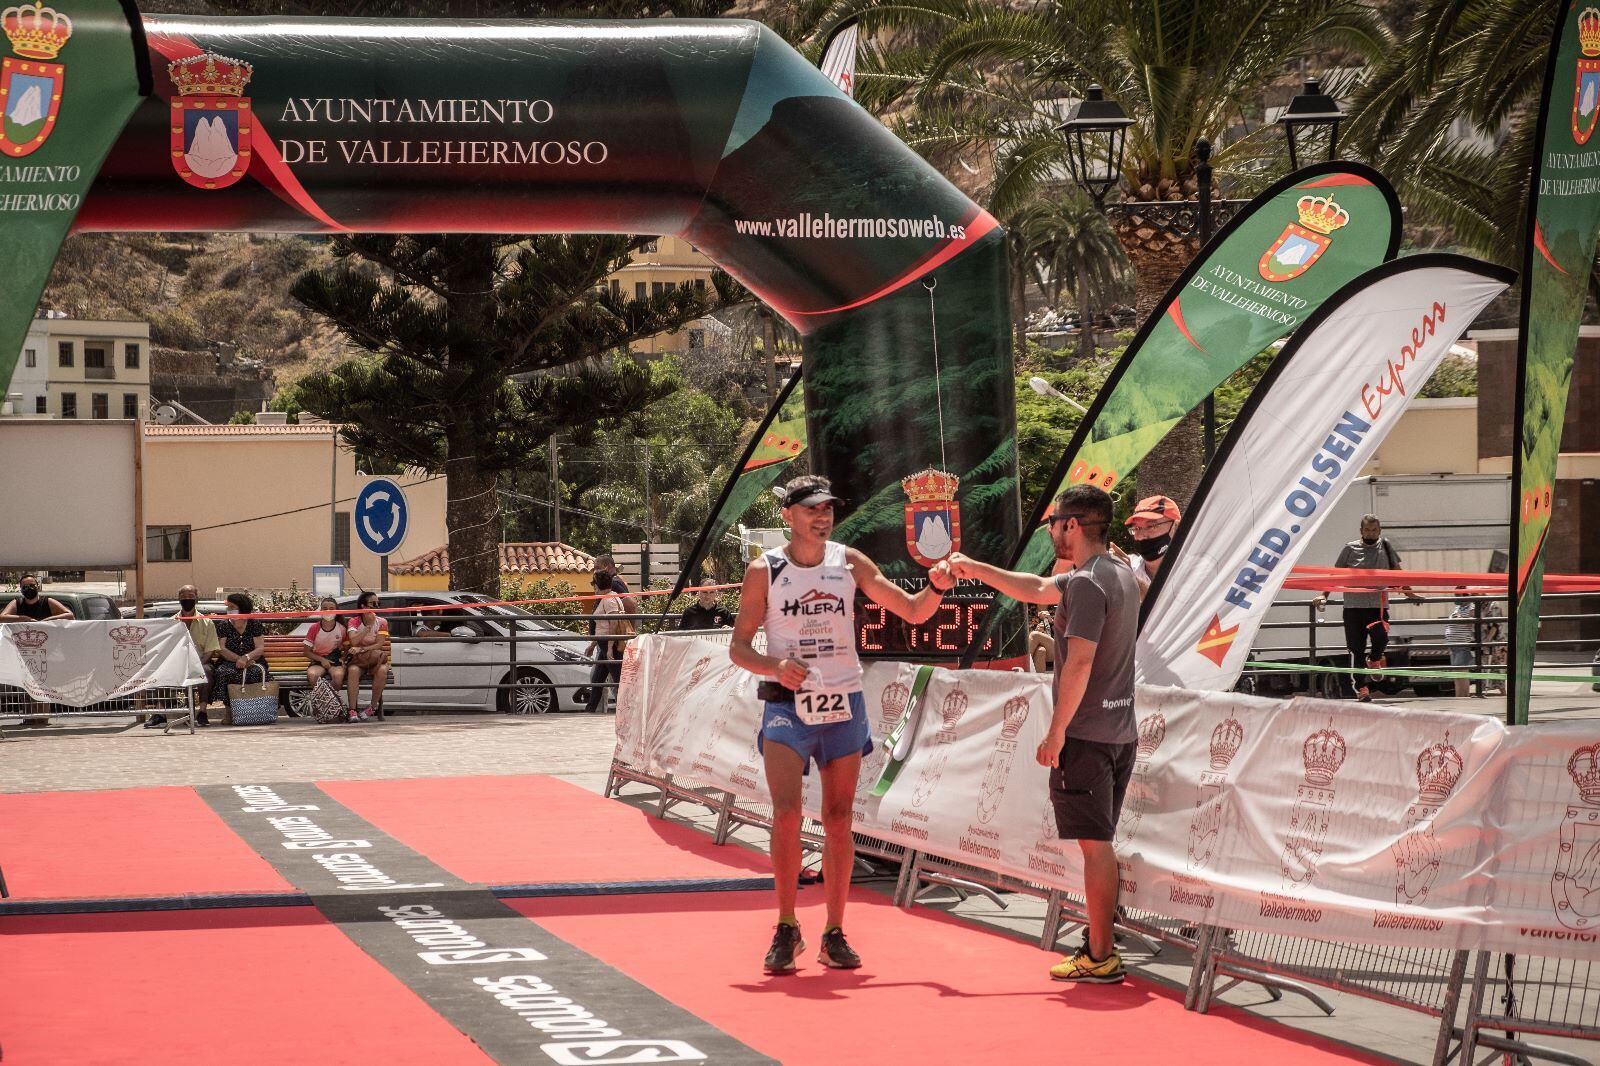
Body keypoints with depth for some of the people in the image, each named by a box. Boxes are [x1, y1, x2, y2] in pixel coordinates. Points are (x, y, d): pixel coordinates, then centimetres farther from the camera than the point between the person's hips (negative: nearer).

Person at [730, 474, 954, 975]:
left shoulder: (850, 563, 3)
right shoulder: (764, 570, -2)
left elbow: (913, 612, 4)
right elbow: (738, 646, 1)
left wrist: (937, 588, -16)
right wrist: (774, 666, -19)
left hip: (844, 706, 2)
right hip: (787, 707, -2)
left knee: (838, 821, 5)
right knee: (786, 813, -16)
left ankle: (834, 934, 13)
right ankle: (787, 929, -4)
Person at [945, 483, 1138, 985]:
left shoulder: (1087, 583, -16)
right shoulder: (1119, 575, 14)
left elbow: (1080, 664, -22)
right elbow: (1036, 589, 27)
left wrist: (1056, 732, -17)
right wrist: (973, 568, 31)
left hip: (1087, 736, -9)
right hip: (1120, 732, 9)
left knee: (1094, 844, -5)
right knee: (1100, 844, 14)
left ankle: (1100, 959, -3)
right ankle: (1101, 948, 17)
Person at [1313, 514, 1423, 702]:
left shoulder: (1385, 546, 9)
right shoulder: (1350, 549, 4)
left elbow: (1396, 571, 22)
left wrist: (1408, 592, 25)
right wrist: (1323, 595, 1)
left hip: (1379, 605, 0)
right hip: (1354, 606, 0)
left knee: (1381, 637, -22)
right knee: (1356, 649, -1)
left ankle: (1375, 660, 13)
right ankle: (1360, 687, 11)